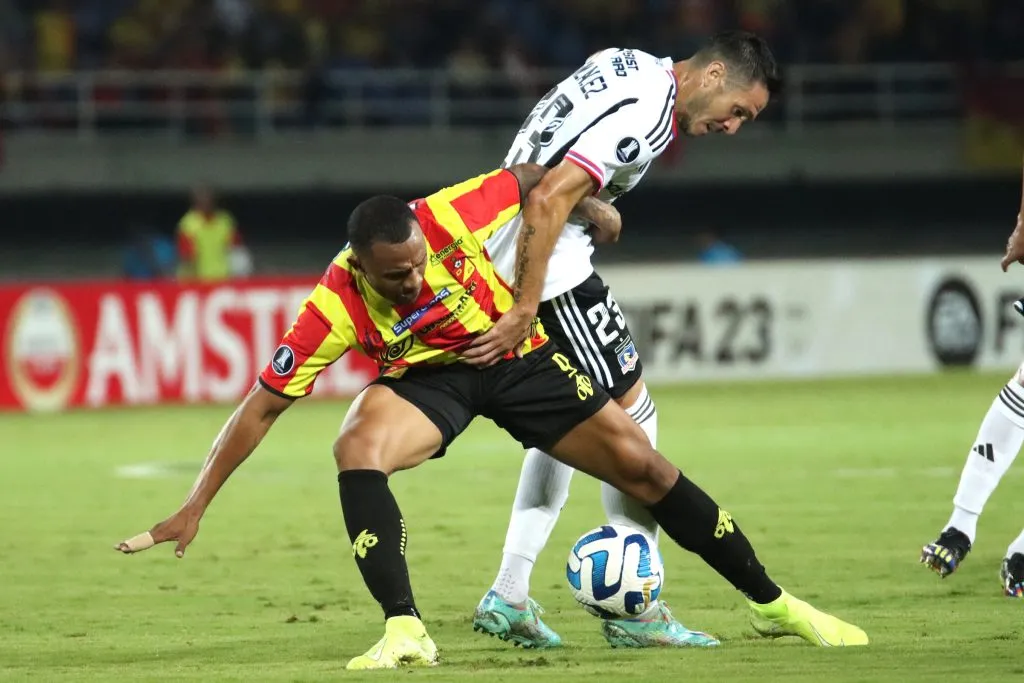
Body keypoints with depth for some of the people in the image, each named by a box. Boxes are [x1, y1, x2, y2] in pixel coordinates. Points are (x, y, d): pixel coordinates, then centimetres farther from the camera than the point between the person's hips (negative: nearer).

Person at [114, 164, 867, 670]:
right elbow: (263, 405, -25)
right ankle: (404, 632, -28)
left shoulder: (447, 216, -30)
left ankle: (772, 603, 10)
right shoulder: (334, 308, -30)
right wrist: (195, 507, -26)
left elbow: (531, 179, -10)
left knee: (641, 465, -4)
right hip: (427, 378, -1)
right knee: (358, 448, -32)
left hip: (516, 357, 1)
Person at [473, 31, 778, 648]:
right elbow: (550, 200, -27)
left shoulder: (633, 66, 12)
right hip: (548, 268, -10)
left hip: (498, 254, 10)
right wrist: (524, 310, -26)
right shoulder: (646, 115, -19)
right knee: (632, 415, -3)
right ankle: (635, 609, -1)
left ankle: (509, 595, 15)